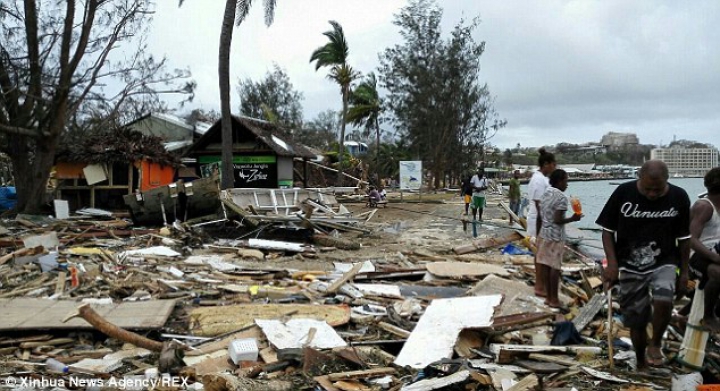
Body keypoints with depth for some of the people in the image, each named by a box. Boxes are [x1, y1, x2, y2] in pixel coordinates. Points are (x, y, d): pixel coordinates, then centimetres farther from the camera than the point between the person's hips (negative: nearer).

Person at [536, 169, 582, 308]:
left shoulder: (546, 193, 8)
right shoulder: (562, 197, -16)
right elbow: (557, 220, -20)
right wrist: (572, 219, -8)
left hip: (544, 233, 8)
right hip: (556, 236, -8)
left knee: (545, 265, 10)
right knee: (555, 267, 0)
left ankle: (548, 296, 18)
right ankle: (554, 299, 8)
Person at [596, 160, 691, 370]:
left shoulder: (679, 197, -8)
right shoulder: (623, 193, -13)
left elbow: (684, 238, 3)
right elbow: (608, 230, -5)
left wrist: (684, 272, 5)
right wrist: (612, 263, -14)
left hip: (663, 263, 0)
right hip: (630, 266, 0)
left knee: (663, 302, -28)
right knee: (636, 321, 8)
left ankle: (655, 344, 0)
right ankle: (641, 364, 32)